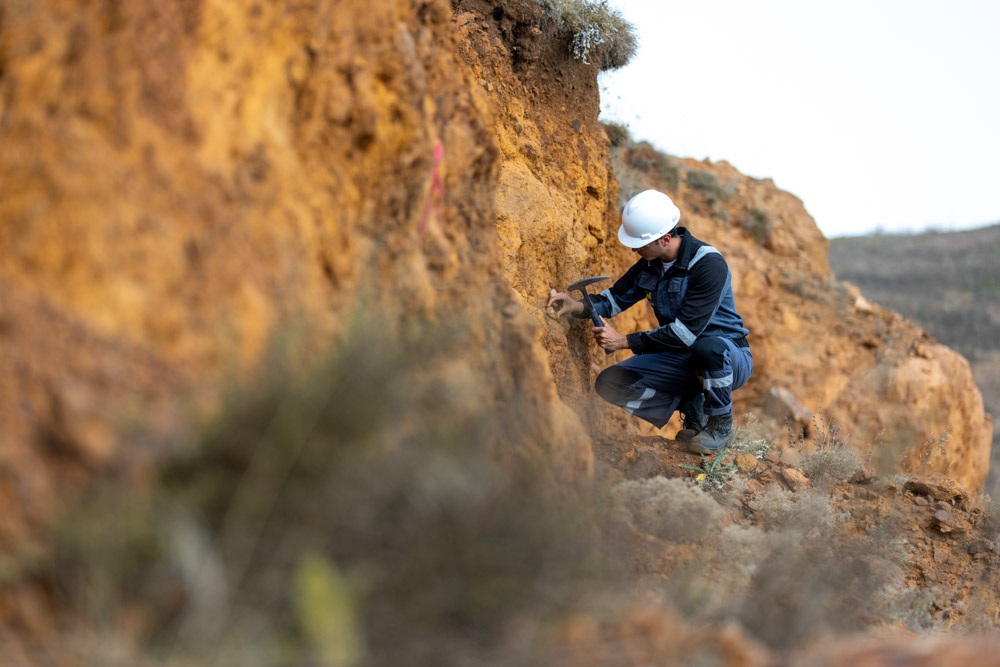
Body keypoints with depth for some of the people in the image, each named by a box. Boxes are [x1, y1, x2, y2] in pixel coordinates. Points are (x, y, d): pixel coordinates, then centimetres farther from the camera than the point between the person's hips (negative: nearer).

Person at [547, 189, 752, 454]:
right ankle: (692, 409, 5)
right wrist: (578, 307, -10)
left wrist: (625, 341, -28)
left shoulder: (709, 263, -25)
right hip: (682, 361, 7)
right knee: (610, 383, -11)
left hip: (728, 357, -7)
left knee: (708, 347, -43)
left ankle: (721, 424, -14)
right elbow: (616, 297, 12)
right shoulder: (650, 263, -1)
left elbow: (686, 331, -30)